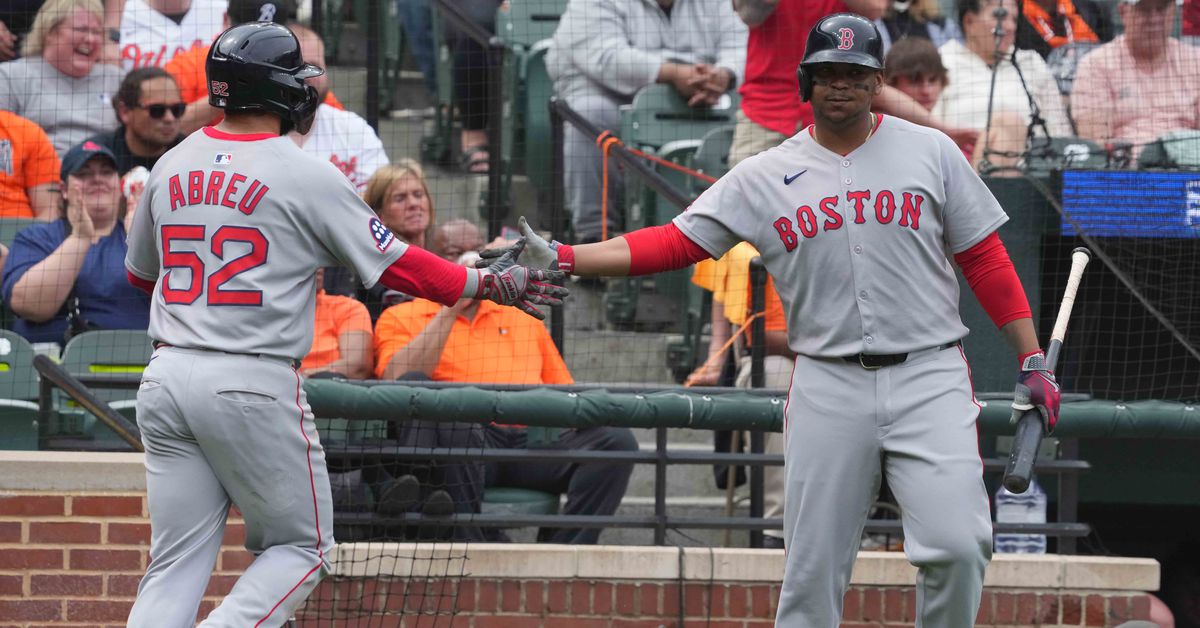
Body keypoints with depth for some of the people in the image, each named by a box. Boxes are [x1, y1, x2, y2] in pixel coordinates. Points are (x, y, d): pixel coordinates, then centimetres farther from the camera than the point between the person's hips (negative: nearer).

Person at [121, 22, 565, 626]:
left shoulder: (169, 168, 10)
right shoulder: (306, 175, -6)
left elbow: (139, 272, 22)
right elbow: (393, 264, -2)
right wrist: (486, 284, 8)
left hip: (167, 374, 5)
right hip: (252, 384, -5)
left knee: (176, 565, 7)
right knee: (299, 548, 9)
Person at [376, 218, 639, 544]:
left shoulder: (525, 320, 32)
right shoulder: (400, 318, 19)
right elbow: (399, 379, -3)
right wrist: (451, 309, 1)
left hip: (533, 441, 4)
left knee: (617, 441, -22)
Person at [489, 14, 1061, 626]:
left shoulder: (930, 152, 6)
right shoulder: (764, 176, 7)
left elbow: (985, 260, 8)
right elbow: (673, 242, 4)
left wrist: (1032, 361, 3)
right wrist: (558, 257, -6)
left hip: (928, 375, -1)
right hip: (828, 386, 1)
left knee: (956, 546, -16)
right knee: (812, 569, -1)